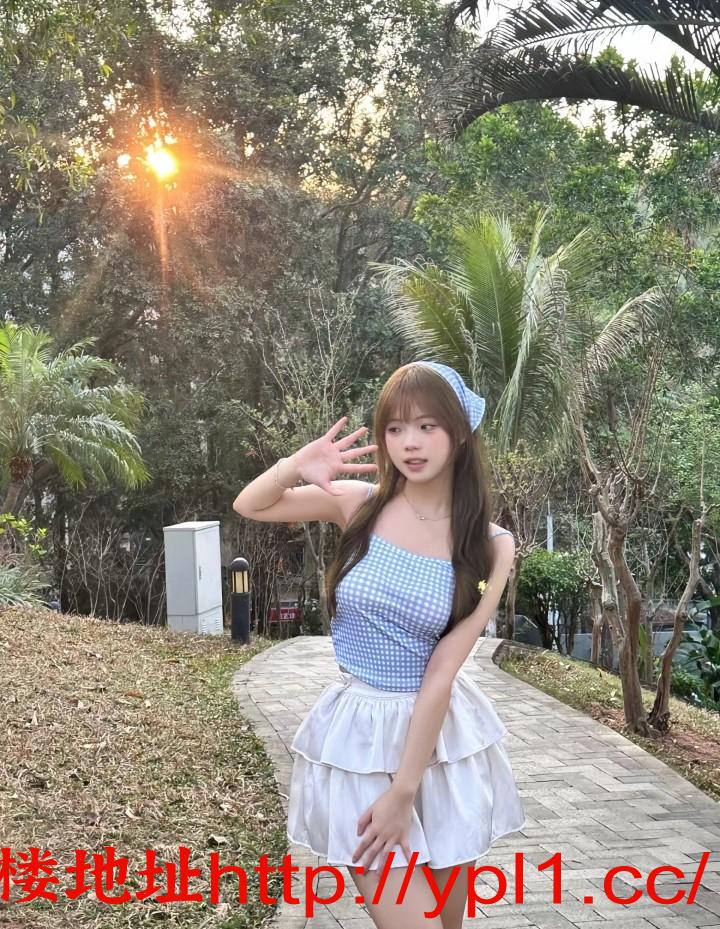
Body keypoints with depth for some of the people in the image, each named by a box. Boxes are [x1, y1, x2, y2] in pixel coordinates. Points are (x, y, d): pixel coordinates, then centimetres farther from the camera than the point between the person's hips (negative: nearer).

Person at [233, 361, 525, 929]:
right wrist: (295, 467, -17)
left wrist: (403, 792, -14)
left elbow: (441, 672, -12)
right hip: (361, 736, -1)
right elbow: (249, 506, 5)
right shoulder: (359, 505, -6)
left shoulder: (489, 546, -7)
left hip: (444, 739, 1)